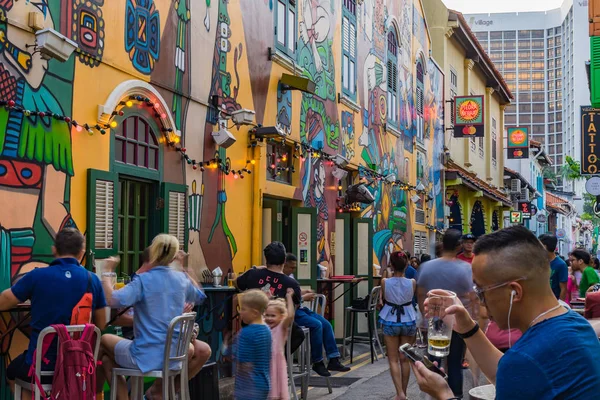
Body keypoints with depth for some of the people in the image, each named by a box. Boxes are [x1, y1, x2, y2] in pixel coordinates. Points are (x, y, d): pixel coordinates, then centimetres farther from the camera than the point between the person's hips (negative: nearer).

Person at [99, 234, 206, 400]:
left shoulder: (144, 280, -14)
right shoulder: (182, 279, 2)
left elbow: (112, 300, -28)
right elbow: (200, 297, 23)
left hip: (145, 356, -5)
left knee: (104, 340, 23)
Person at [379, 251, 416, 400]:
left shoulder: (385, 282, -13)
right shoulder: (412, 282, -9)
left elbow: (383, 301, 1)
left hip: (390, 322, -2)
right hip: (408, 321, 2)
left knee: (393, 359, 5)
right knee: (405, 359, 13)